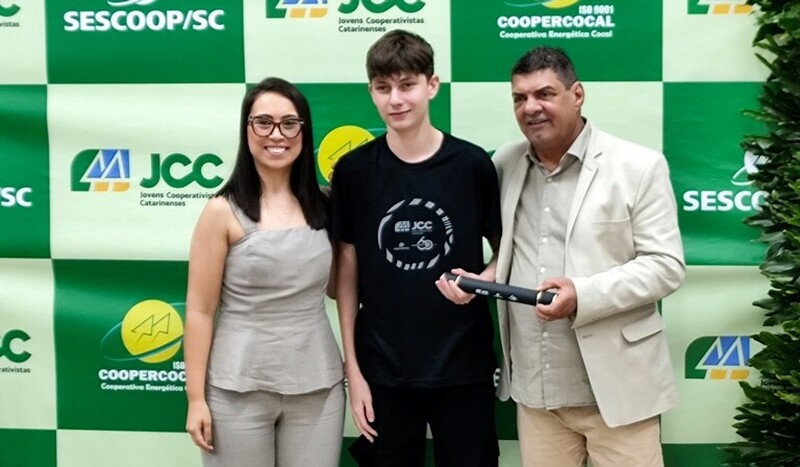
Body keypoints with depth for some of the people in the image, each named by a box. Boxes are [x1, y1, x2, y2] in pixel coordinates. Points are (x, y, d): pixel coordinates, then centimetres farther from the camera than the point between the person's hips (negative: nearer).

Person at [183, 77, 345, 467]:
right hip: (239, 390, -3)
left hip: (317, 387, 4)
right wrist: (196, 397, -7)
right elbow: (200, 310, -6)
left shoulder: (321, 207, 5)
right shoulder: (224, 211, -7)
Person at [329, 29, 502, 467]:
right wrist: (352, 369, 0)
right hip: (383, 371, 1)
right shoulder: (353, 171, -2)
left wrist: (482, 280, -16)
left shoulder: (472, 164, -4)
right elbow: (347, 272, 2)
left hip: (463, 369, 0)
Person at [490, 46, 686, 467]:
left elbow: (666, 265, -9)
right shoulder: (505, 164, 9)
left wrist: (584, 295, -21)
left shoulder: (638, 166, -5)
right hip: (533, 389, 4)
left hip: (615, 388, -4)